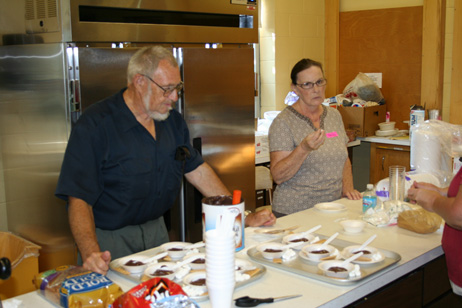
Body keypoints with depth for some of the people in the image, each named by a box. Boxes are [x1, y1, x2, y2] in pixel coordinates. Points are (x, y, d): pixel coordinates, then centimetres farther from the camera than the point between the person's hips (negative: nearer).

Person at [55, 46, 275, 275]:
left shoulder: (173, 121, 4)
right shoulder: (95, 125, -17)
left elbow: (197, 170, 9)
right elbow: (78, 198, -22)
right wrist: (90, 254, -37)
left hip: (157, 231, 6)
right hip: (110, 241, -5)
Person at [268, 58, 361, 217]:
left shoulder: (334, 115, 12)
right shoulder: (283, 122, -7)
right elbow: (278, 176, -13)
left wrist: (347, 187, 6)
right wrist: (304, 149, -25)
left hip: (333, 208, 5)